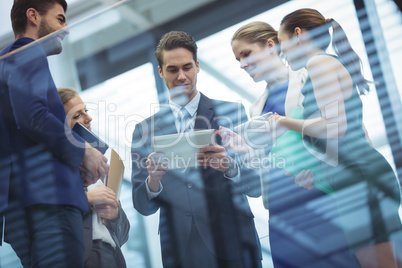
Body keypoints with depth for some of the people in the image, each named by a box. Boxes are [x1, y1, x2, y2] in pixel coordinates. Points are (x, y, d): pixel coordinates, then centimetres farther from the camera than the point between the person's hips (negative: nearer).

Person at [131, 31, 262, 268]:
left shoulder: (231, 113, 2)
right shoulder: (145, 129, 7)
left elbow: (255, 186, -2)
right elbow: (142, 206, 4)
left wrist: (229, 166, -23)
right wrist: (153, 180, -17)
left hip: (232, 248, -1)